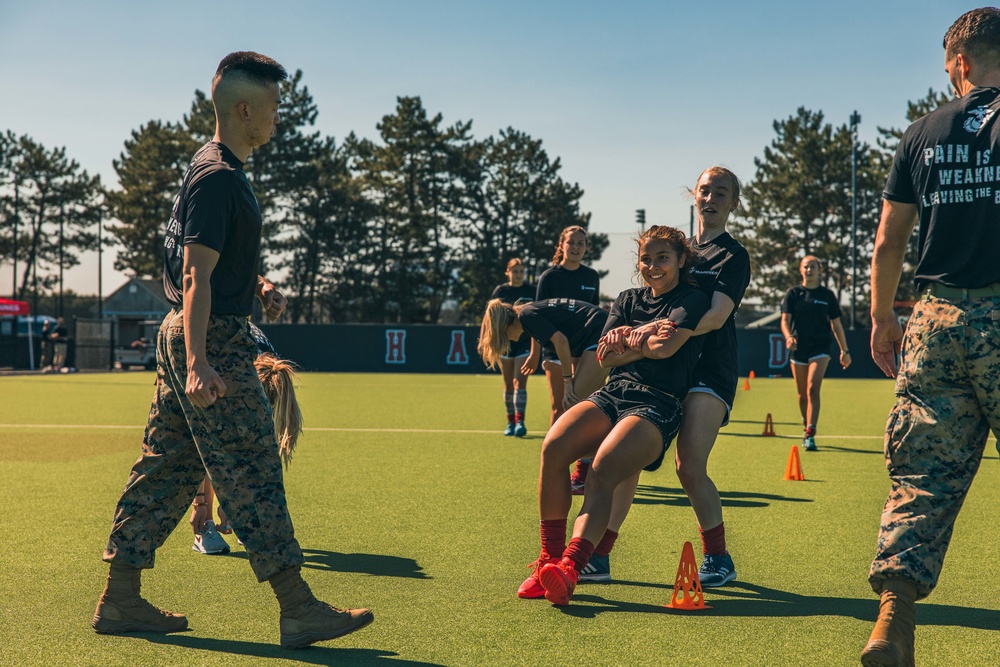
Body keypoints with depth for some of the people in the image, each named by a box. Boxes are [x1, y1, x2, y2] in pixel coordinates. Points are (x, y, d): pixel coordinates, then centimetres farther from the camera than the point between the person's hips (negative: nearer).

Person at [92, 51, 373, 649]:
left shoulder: (218, 169, 17)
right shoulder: (218, 177, -16)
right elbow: (196, 276, -23)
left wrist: (259, 287, 10)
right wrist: (198, 365, -29)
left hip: (188, 336, 11)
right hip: (212, 339, -11)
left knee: (166, 468, 12)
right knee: (254, 472, -9)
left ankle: (120, 600, 19)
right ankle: (299, 610, -5)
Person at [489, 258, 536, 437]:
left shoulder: (531, 290, 1)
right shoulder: (500, 291, 4)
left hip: (525, 342, -2)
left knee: (520, 381, -12)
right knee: (508, 384, 7)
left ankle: (520, 422, -14)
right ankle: (510, 422, 15)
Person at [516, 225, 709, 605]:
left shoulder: (692, 300, 8)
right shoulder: (628, 300, 24)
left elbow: (667, 345, -12)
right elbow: (605, 357, 11)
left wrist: (627, 337, 1)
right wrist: (645, 342, -5)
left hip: (658, 406, -5)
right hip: (613, 393, 5)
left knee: (603, 470, -32)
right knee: (554, 446, -25)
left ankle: (568, 570, -45)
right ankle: (549, 559, -19)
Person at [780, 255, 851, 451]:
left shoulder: (827, 295, 5)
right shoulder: (793, 293, 4)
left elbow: (836, 324, 10)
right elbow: (785, 319, -1)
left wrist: (844, 350, 9)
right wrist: (789, 336, -22)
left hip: (820, 349, -2)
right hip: (798, 350, 2)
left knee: (813, 389, -17)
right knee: (802, 394, 10)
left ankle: (810, 435, -21)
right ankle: (806, 428, 30)